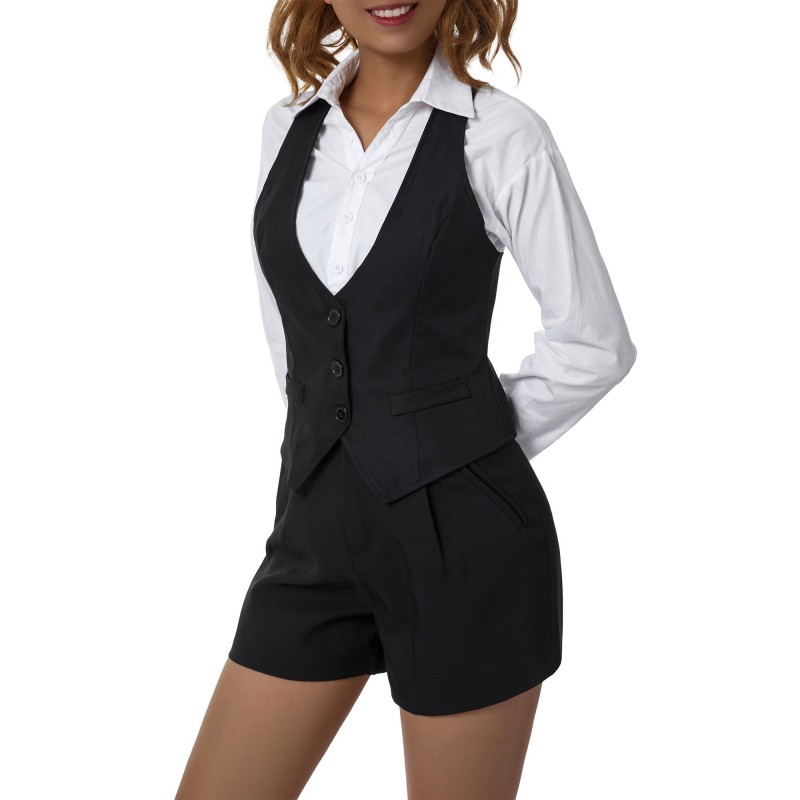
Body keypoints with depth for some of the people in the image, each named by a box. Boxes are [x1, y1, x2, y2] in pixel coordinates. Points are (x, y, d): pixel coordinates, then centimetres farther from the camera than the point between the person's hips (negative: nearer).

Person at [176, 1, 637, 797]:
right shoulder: (287, 127, 8)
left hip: (462, 534, -4)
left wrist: (465, 452, 1)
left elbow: (595, 342, -2)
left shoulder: (503, 134, -7)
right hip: (319, 530, 5)